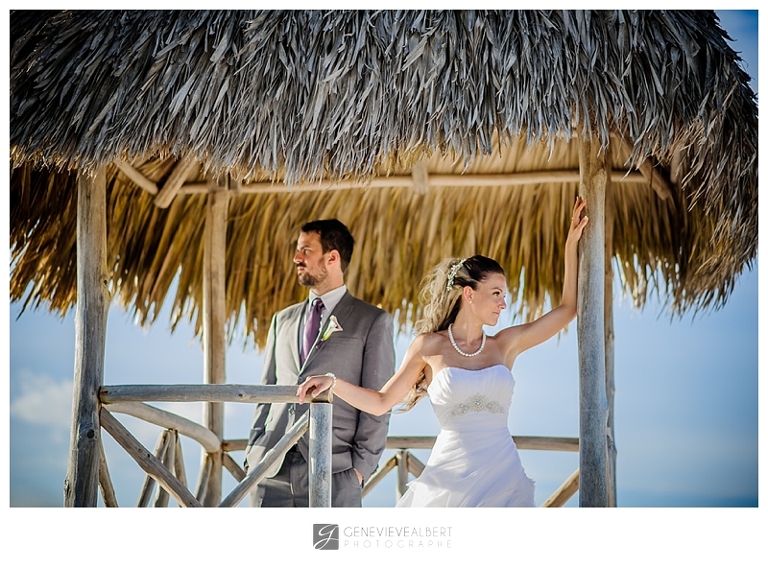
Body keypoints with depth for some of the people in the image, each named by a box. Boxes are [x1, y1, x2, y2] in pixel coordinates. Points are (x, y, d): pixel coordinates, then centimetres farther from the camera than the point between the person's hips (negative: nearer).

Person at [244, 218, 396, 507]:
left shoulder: (373, 321, 3)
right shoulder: (283, 320, 19)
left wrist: (361, 466, -8)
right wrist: (252, 453, 9)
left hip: (333, 472, -4)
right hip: (271, 470, 5)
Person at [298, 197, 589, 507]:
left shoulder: (505, 344, 10)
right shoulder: (430, 346, 3)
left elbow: (568, 308, 11)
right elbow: (381, 402, 7)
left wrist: (571, 244, 9)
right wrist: (333, 382, -7)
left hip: (502, 478, 2)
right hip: (449, 477, -2)